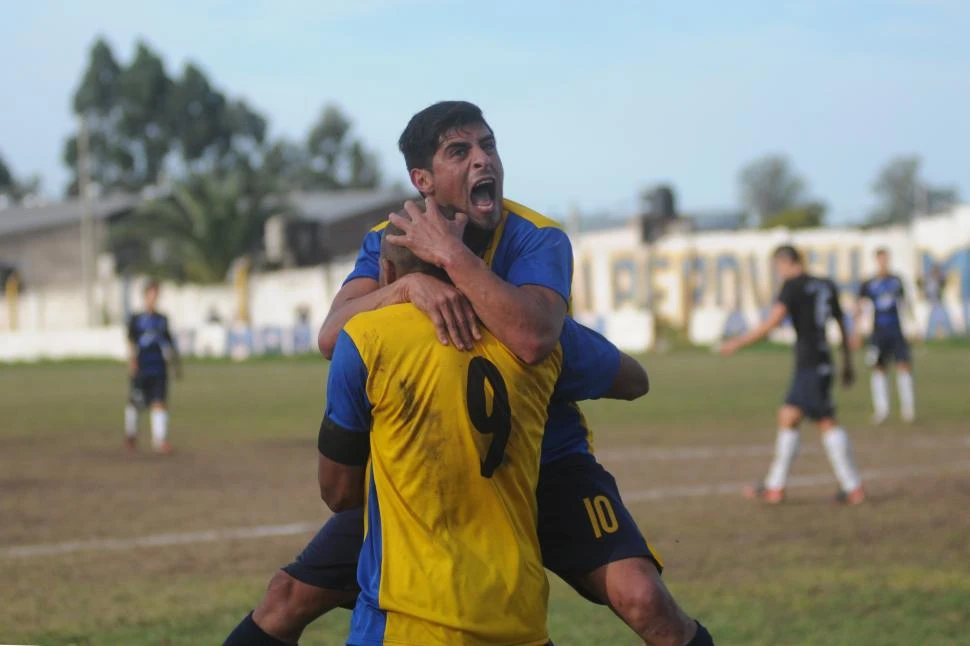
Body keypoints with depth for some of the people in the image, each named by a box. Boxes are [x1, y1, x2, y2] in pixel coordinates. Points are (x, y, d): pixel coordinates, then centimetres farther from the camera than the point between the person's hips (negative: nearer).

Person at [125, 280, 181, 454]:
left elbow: (170, 343, 19)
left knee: (160, 403, -9)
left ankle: (160, 439, -10)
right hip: (141, 369, -2)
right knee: (135, 404, 7)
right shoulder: (136, 319, 0)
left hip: (159, 369, 2)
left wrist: (177, 364, 22)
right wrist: (132, 360, -21)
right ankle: (130, 434, 31)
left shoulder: (162, 320, 11)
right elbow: (131, 341, -7)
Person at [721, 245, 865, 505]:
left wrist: (738, 342, -12)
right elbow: (843, 327, 20)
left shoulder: (793, 286, -8)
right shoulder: (827, 287, 15)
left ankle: (853, 488, -6)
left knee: (827, 423, -7)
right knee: (788, 417, 11)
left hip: (810, 365, -8)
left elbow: (772, 322, -17)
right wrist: (847, 364, 27)